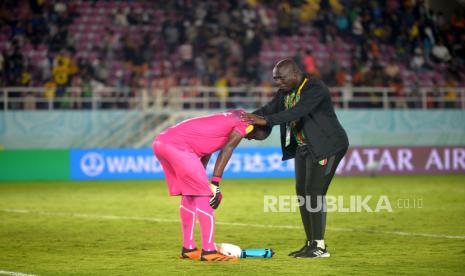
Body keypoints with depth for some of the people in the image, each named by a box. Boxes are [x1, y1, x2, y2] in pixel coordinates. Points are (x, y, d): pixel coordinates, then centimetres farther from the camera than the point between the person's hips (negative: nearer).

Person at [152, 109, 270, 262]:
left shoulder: (230, 118, 27)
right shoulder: (244, 123, 0)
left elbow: (207, 149, 26)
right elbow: (226, 152, -10)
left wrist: (201, 180, 25)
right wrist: (215, 185, -12)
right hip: (178, 146, -10)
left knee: (189, 195, 19)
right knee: (203, 196, -4)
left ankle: (188, 248, 25)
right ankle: (208, 251, -4)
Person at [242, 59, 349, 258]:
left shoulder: (315, 88, -22)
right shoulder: (285, 92, 6)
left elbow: (297, 111, -34)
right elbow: (269, 109, -1)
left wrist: (266, 120, -40)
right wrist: (249, 117, -18)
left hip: (327, 145, -9)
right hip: (303, 147, 9)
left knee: (315, 191, -13)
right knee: (302, 193, 7)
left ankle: (319, 246, -10)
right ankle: (310, 243, 12)